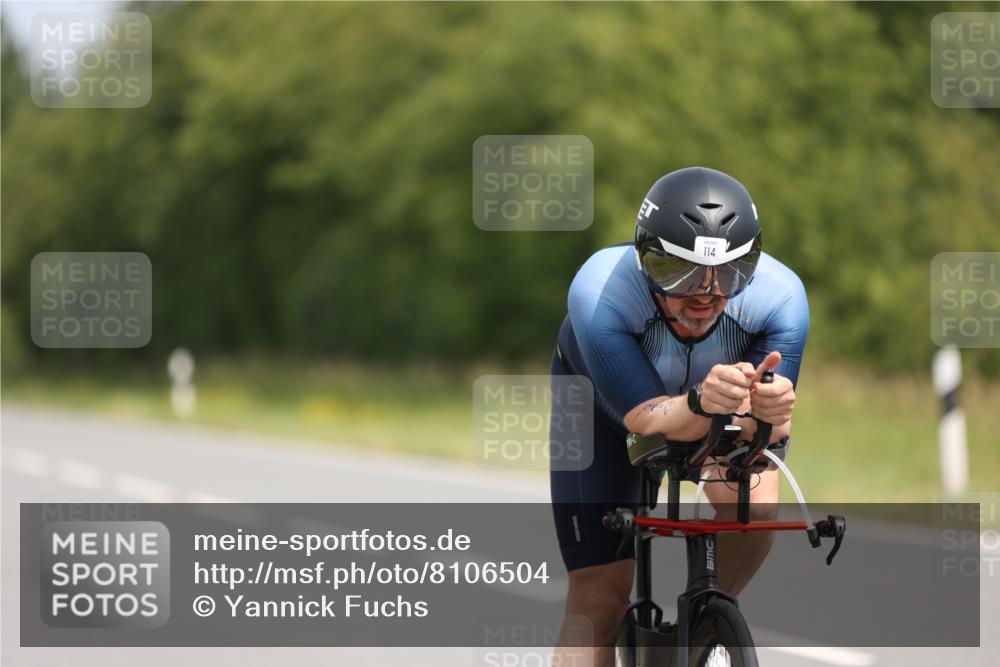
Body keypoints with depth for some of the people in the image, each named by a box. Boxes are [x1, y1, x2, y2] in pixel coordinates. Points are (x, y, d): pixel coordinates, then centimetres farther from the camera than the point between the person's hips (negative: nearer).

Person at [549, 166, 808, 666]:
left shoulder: (780, 296, -35)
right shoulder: (599, 293, -41)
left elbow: (767, 433, -35)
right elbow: (647, 420, -43)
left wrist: (767, 412, -59)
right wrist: (702, 402, -64)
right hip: (602, 402, -1)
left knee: (753, 509, -27)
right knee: (598, 598, -9)